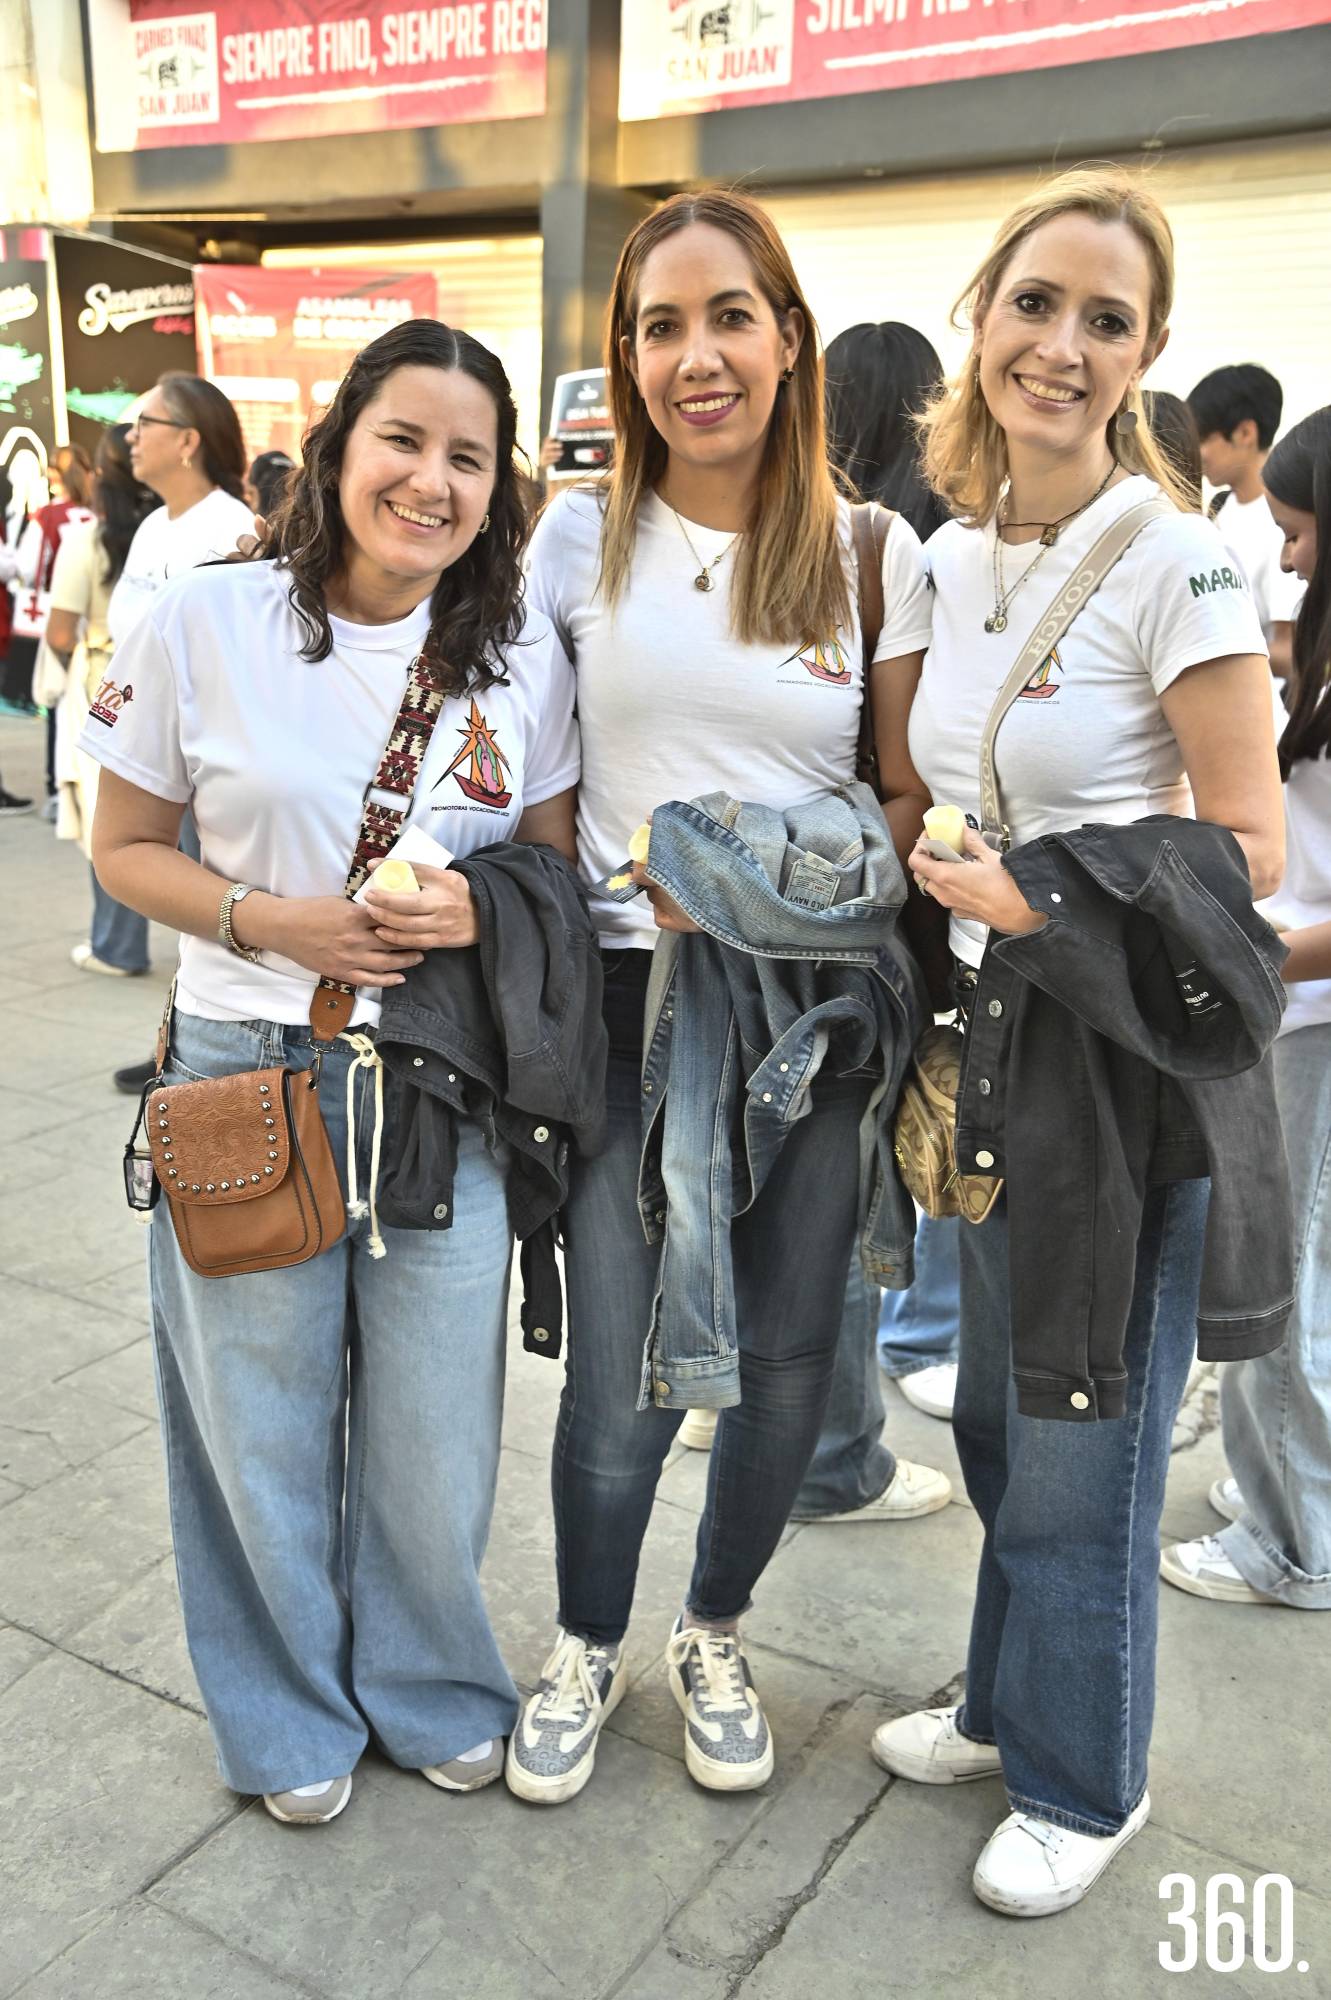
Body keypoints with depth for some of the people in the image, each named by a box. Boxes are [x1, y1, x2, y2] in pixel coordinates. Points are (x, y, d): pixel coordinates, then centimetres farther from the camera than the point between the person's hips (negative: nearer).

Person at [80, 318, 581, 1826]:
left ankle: (432, 1688, 42)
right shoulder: (202, 624, -7)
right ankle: (292, 1713, 40)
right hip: (248, 1079, -1)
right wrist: (269, 921, -17)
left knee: (434, 1423, 12)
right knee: (263, 1425, 13)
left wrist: (483, 908, -14)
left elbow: (557, 863, 8)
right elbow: (126, 849, 0)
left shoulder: (521, 657, 0)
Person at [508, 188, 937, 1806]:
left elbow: (913, 804, 5)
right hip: (630, 1002, -1)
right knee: (621, 1386, 1)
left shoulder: (873, 553, 2)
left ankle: (714, 1636, 40)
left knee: (787, 1360, 11)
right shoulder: (579, 540, 2)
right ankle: (585, 1648, 33)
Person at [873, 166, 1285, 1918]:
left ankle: (1082, 1775, 32)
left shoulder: (1173, 560, -14)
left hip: (1137, 1050, -7)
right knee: (998, 1407, 20)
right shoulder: (952, 555, 7)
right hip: (1001, 1035, 7)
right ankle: (1008, 1701, 44)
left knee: (1085, 1436, 7)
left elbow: (1248, 848, -12)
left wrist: (1048, 896, -22)